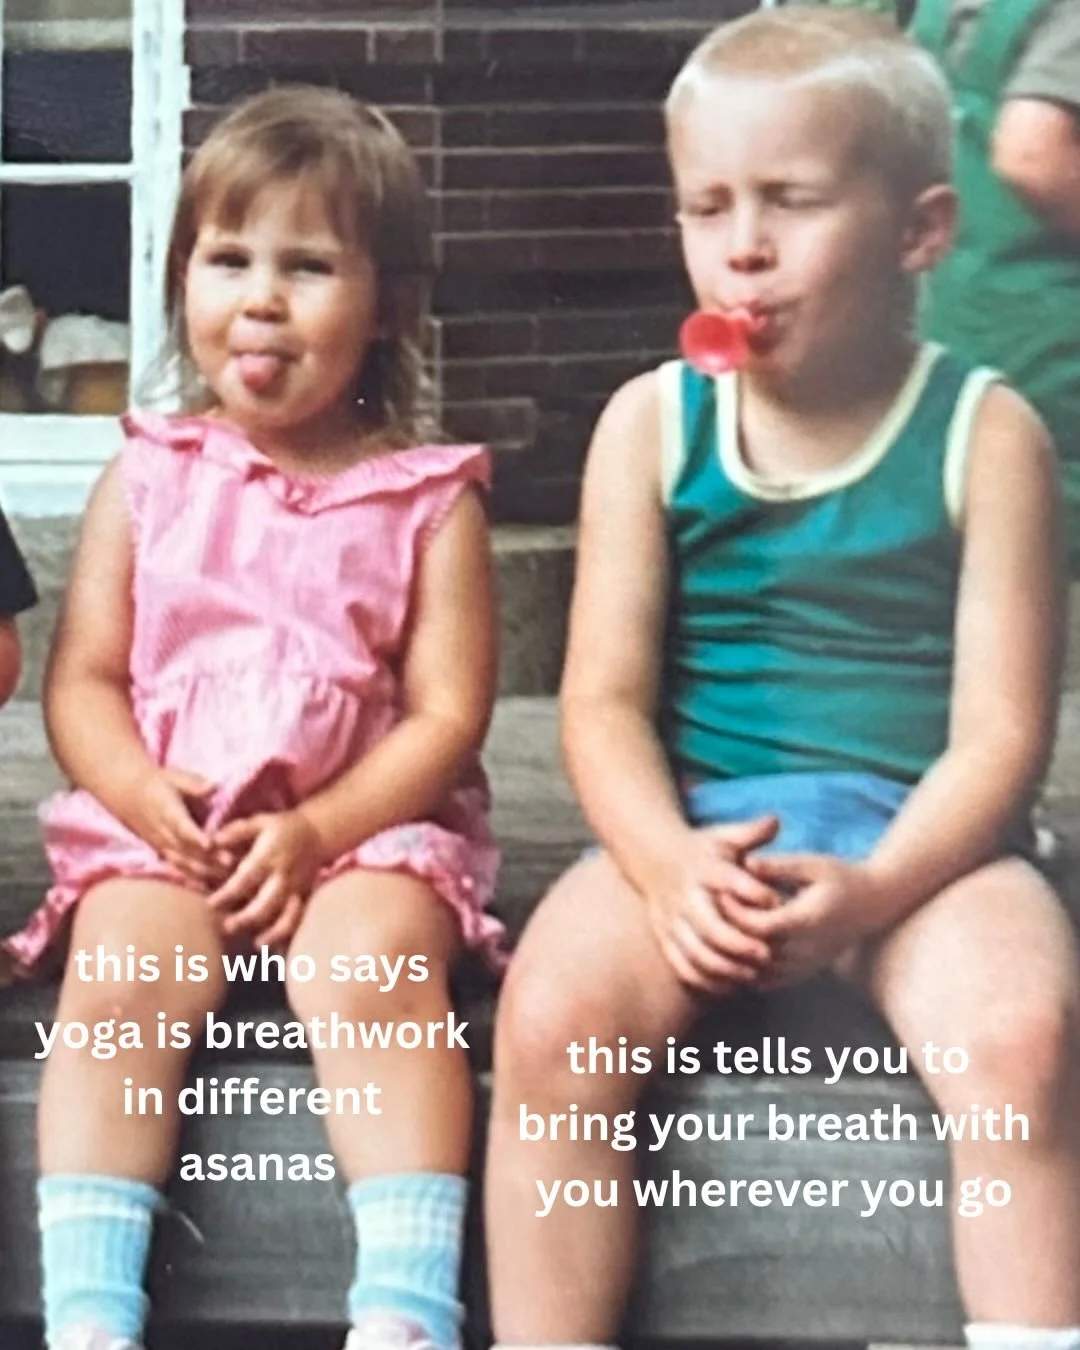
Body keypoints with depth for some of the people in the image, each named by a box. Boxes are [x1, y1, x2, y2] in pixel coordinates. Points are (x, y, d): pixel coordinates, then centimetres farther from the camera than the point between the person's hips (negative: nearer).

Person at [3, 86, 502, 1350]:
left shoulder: (427, 498, 4)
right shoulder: (146, 477, 9)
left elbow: (448, 716, -2)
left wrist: (316, 831, -16)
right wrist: (145, 797, -14)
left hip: (364, 827, -1)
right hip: (160, 828, 2)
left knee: (376, 965, -31)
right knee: (120, 978, -27)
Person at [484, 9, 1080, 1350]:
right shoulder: (652, 423, 6)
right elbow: (605, 700, 1)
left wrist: (872, 888, -22)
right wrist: (666, 862, -20)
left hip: (919, 839, -1)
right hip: (694, 831, 2)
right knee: (550, 1015, -28)